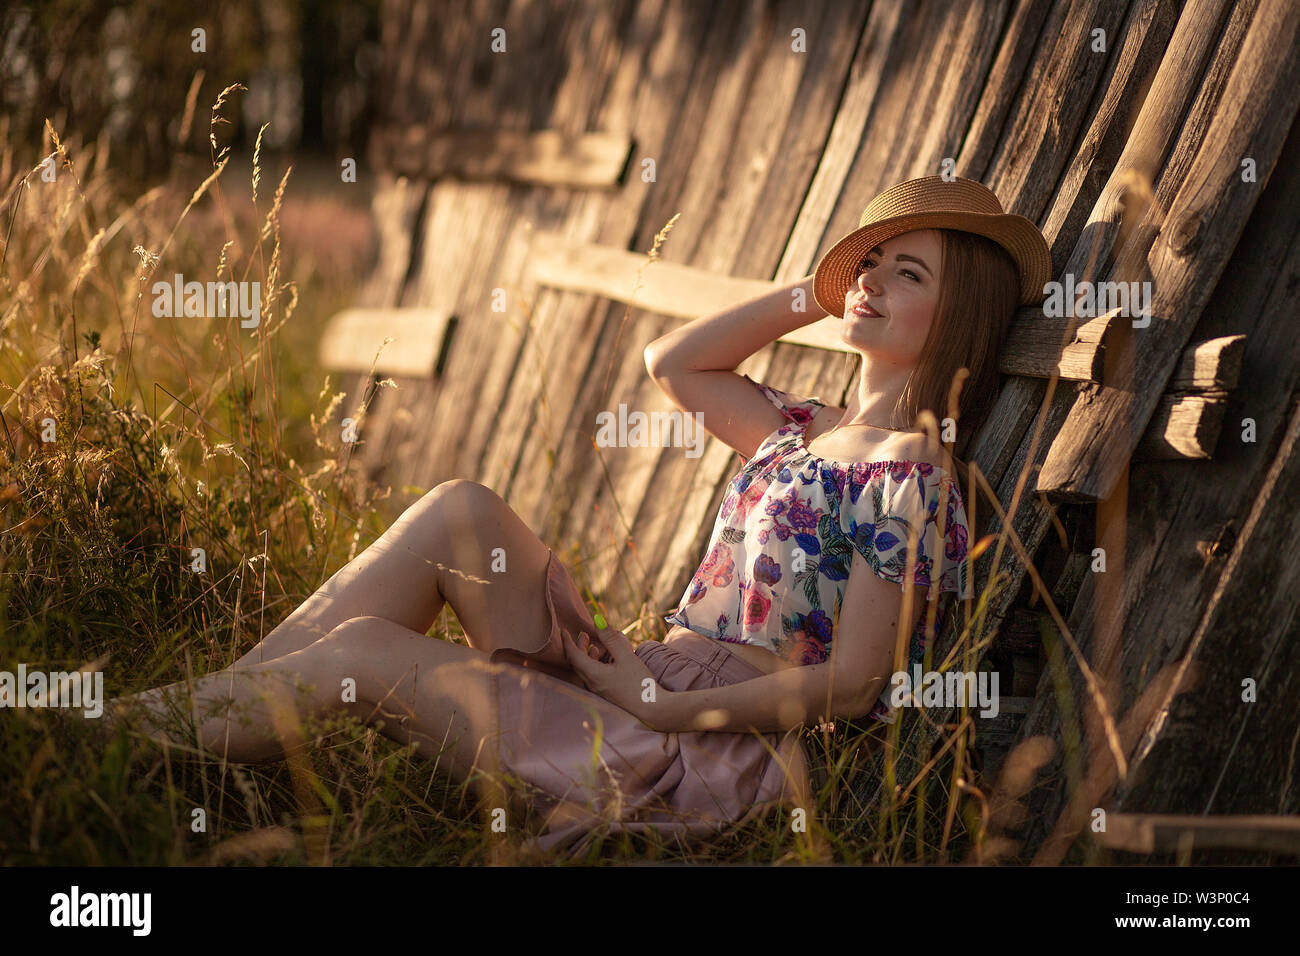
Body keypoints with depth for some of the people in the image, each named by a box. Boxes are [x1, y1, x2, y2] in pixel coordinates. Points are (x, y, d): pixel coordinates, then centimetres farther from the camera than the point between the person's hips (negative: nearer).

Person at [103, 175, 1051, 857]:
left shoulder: (910, 479, -11)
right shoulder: (804, 431, 15)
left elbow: (851, 681, -15)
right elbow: (671, 363, 22)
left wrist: (659, 704, -16)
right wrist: (822, 289, 15)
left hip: (712, 756, -8)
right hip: (649, 685, 8)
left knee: (363, 649, -13)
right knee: (463, 509, -5)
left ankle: (147, 740, 3)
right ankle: (216, 698, -4)